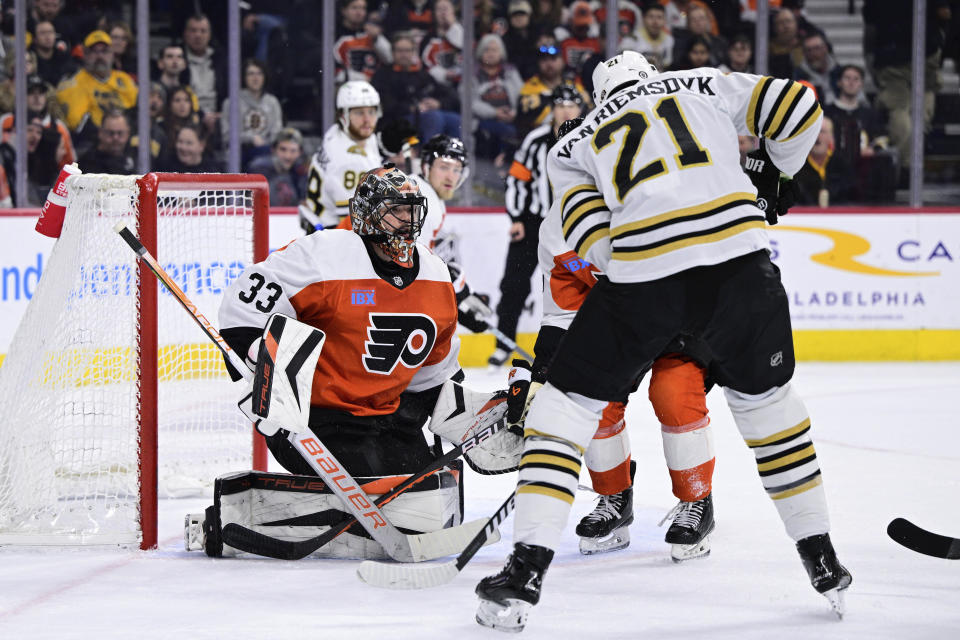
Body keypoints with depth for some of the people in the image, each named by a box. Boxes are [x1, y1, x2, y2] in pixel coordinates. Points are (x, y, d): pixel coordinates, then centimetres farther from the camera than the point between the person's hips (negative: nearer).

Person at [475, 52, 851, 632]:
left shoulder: (573, 146, 22)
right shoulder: (704, 85, 24)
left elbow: (593, 239, 6)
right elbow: (797, 108, 15)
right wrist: (773, 175, 33)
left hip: (642, 277, -1)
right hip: (741, 261, 1)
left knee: (568, 404, 12)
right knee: (767, 399, 23)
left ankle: (526, 570, 1)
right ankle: (823, 562, 28)